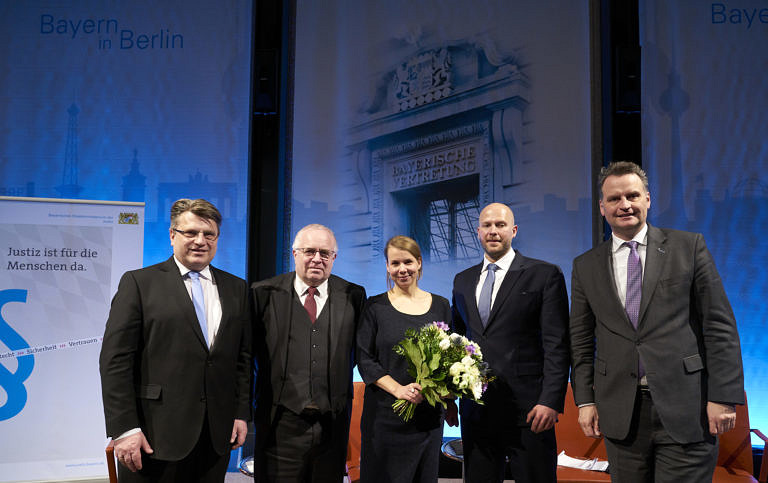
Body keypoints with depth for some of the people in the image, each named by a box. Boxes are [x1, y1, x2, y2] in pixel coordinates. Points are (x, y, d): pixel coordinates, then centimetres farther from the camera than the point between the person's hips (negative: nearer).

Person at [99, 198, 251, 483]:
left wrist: (242, 414, 6)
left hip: (217, 435, 4)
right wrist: (124, 429, -12)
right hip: (155, 435, -3)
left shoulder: (237, 288, 11)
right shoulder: (139, 283, -1)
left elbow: (243, 357, 13)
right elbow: (115, 360, -6)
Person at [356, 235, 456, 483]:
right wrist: (398, 389, -18)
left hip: (428, 414, 3)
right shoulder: (375, 306, 1)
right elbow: (364, 360, -4)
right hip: (386, 414, -2)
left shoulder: (440, 305, 8)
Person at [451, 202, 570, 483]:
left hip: (527, 411, -4)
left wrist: (550, 402, -14)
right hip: (475, 411, 4)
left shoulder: (545, 275, -1)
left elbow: (557, 346, -6)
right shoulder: (462, 281, 14)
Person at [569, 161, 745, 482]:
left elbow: (720, 325, -1)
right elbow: (581, 340, 11)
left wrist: (723, 396, -7)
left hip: (685, 410, -2)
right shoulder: (585, 266, 9)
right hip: (620, 416, 2)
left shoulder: (689, 247, 3)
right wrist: (584, 400, 3)